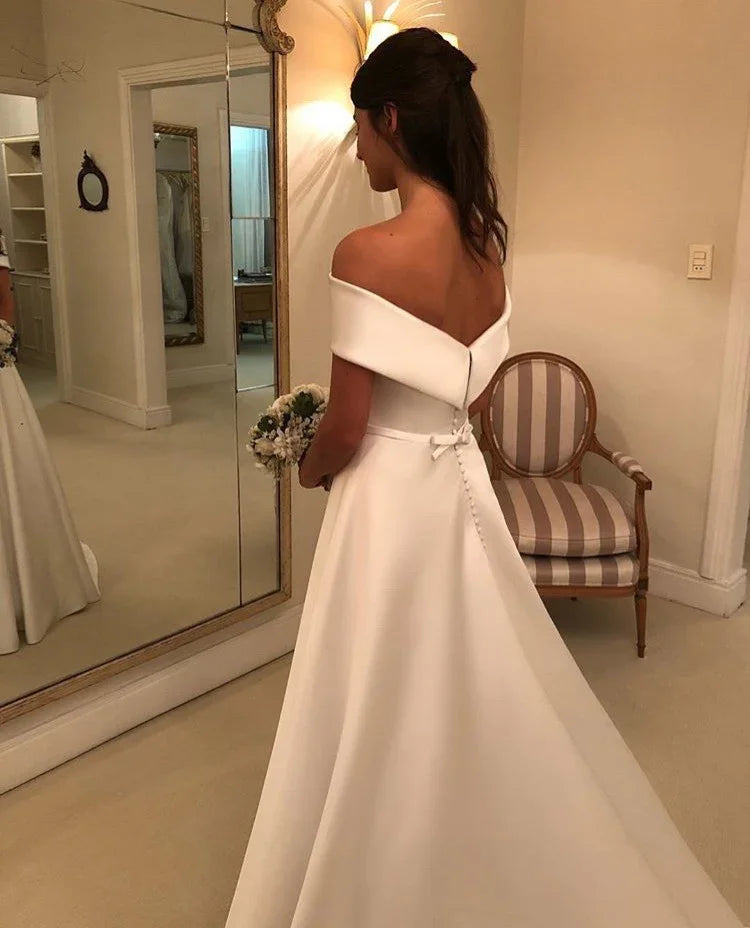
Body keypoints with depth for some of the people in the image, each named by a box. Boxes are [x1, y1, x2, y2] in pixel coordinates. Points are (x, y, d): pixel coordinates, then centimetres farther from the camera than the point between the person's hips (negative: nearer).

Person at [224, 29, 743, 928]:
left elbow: (348, 429, -17)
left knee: (384, 716, 10)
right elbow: (472, 396, 10)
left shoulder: (368, 253, -21)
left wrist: (306, 468, 3)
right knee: (475, 687, 23)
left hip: (392, 494, -8)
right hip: (462, 480, 8)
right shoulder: (486, 246, 3)